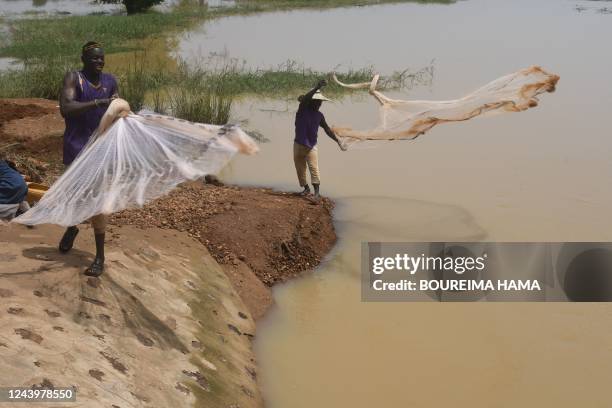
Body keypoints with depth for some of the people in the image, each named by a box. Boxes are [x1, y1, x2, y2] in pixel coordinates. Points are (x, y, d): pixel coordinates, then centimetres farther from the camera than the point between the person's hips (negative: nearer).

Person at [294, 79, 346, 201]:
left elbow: (327, 129, 15)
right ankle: (306, 188, 24)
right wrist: (317, 87, -37)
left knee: (314, 168, -13)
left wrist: (338, 141, 13)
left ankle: (316, 191, -17)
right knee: (300, 168, 8)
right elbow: (304, 99, -27)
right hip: (299, 144, -1)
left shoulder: (319, 115, 6)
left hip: (311, 146, 1)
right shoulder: (303, 110, -6)